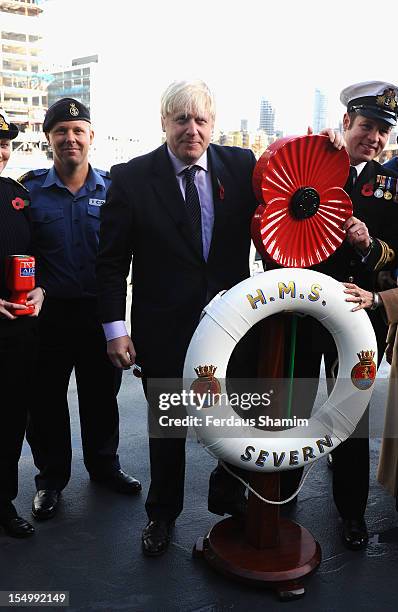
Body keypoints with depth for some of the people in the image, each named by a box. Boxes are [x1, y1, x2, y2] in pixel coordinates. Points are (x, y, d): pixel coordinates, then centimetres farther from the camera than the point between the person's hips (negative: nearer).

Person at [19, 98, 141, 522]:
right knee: (46, 400, 10)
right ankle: (50, 478, 30)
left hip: (100, 310, 1)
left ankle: (104, 465, 37)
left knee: (101, 395, 15)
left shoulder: (112, 189, 2)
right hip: (50, 312, -1)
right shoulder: (30, 189, -1)